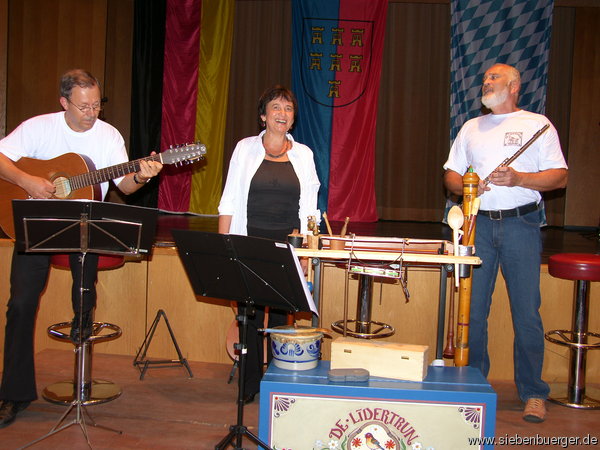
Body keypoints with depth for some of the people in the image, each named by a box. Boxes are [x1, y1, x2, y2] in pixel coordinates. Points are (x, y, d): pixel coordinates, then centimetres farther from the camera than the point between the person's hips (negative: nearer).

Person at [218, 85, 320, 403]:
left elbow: (308, 207, 8)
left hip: (287, 243, 1)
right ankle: (250, 383, 12)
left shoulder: (303, 154, 9)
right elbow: (229, 201, 4)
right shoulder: (245, 148, 6)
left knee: (281, 312, 2)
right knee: (250, 311, -1)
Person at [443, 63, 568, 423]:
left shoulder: (537, 124, 6)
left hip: (521, 223, -3)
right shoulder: (471, 128, 18)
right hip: (478, 224, 3)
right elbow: (451, 174, 17)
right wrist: (463, 185, -5)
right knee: (472, 309, 4)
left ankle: (534, 393, 11)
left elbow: (560, 177, 0)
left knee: (526, 311, -2)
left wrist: (519, 178, -16)